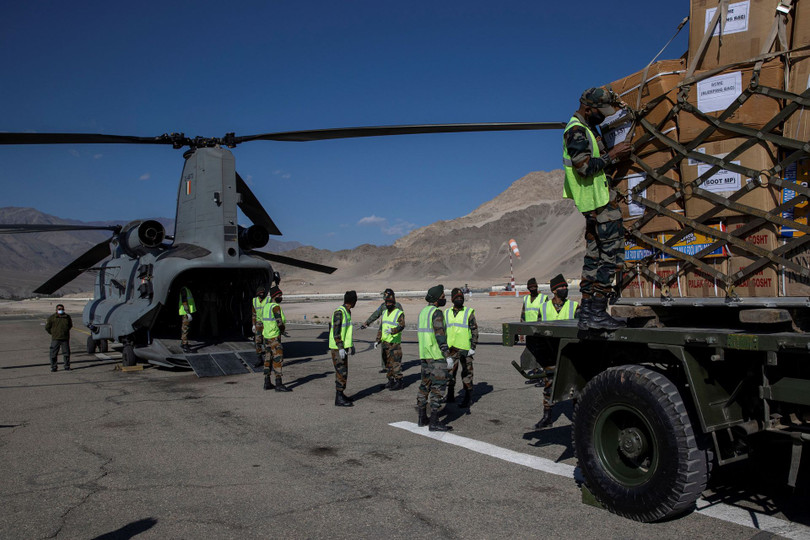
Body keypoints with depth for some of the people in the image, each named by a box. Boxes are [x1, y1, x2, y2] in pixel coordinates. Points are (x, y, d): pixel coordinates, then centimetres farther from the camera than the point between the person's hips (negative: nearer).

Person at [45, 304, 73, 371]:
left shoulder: (67, 317, 6)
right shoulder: (52, 318, -2)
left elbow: (70, 325, 22)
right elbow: (47, 327, 6)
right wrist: (53, 333, 6)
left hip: (65, 339, 2)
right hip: (55, 339, -2)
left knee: (66, 353, 4)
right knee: (53, 354, -1)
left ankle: (67, 367, 14)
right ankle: (53, 367, 9)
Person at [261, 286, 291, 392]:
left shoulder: (266, 306, 11)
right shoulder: (276, 307, -16)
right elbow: (280, 323, -22)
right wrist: (283, 329, -1)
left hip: (266, 336, 9)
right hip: (274, 337, -9)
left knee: (268, 359, 13)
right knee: (278, 359, -7)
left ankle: (267, 383, 19)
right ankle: (278, 385, -8)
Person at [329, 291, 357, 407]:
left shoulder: (347, 312, 11)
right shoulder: (339, 312, -18)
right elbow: (336, 332, -22)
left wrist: (351, 345, 22)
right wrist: (341, 348, -24)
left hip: (343, 347, 9)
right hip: (337, 348, -9)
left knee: (342, 372, 14)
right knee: (341, 372, -8)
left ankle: (340, 395, 23)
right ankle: (339, 399, -4)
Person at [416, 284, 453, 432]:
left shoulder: (423, 311, 14)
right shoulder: (436, 312, -14)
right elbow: (440, 335, -21)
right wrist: (448, 356, -20)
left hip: (424, 354, 9)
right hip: (437, 355, -9)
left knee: (425, 385, 15)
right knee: (438, 386, -6)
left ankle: (422, 417, 21)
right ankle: (434, 422, -6)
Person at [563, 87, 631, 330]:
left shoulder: (584, 128, 21)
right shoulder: (577, 131, -12)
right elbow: (585, 167, -21)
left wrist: (615, 157, 15)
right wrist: (612, 155, -14)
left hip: (595, 202, 11)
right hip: (600, 202, -11)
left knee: (594, 257, 9)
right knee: (612, 253, -10)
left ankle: (587, 314, 11)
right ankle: (597, 312, -9)